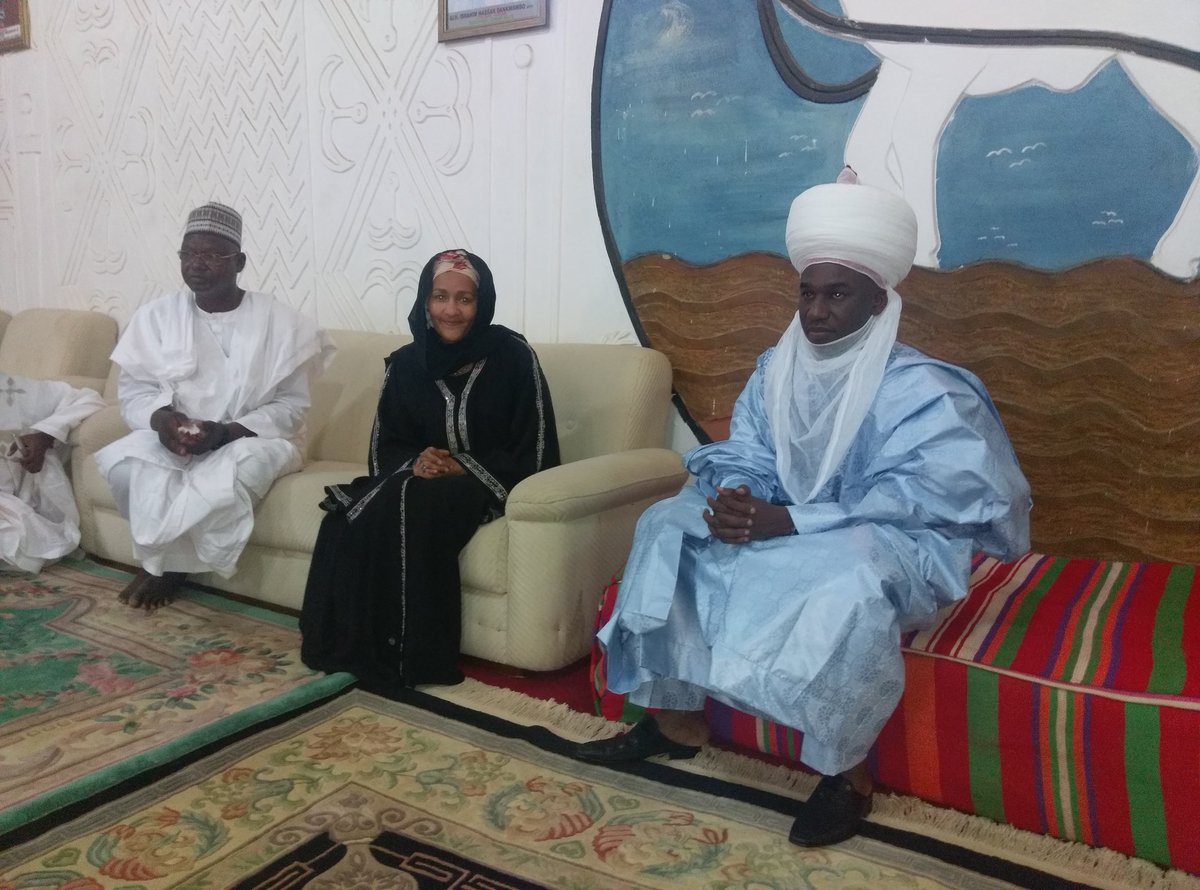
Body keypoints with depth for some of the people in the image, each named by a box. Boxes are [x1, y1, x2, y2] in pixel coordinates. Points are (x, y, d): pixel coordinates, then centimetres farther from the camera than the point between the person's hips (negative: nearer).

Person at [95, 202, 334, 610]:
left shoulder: (280, 321, -8)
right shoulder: (156, 315, 2)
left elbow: (291, 406, -10)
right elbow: (134, 393, 2)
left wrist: (225, 432, -24)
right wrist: (161, 419, -22)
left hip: (255, 439, -2)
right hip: (173, 440, 2)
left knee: (240, 468, -35)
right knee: (127, 463, -28)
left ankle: (165, 565, -10)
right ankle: (165, 560, -5)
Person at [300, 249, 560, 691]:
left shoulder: (513, 357, -7)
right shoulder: (405, 363, 5)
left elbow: (534, 455, -8)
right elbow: (383, 450, 7)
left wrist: (463, 468, -19)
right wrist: (416, 462, -16)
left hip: (488, 487, -4)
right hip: (418, 482, 4)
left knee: (413, 509, -33)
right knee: (349, 518, -26)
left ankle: (409, 656, -21)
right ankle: (351, 647, -14)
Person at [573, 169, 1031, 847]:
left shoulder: (922, 391, -16)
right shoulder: (778, 368, 3)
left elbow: (902, 504, -25)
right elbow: (744, 458, -1)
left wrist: (786, 522, -32)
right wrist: (735, 501, -26)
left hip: (893, 545, -6)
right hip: (782, 528, 7)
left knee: (848, 585, -40)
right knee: (670, 527, -8)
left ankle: (849, 770, -17)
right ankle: (676, 718, -2)